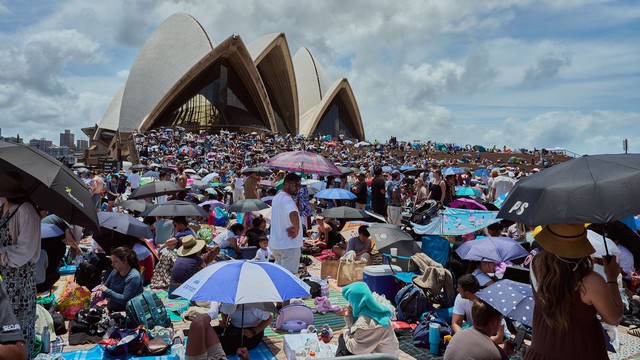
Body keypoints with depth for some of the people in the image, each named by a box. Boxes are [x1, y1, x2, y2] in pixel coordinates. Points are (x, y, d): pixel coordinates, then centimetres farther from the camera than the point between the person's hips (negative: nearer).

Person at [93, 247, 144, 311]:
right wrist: (98, 292, -5)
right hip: (110, 309, 7)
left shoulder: (133, 277, -17)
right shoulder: (115, 272, 4)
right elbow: (105, 286, 16)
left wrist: (107, 291, -17)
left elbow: (124, 299, -21)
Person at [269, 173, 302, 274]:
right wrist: (297, 229, -24)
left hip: (275, 244, 10)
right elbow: (293, 215, -41)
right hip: (289, 245, -10)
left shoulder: (277, 197, 13)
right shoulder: (287, 199, -20)